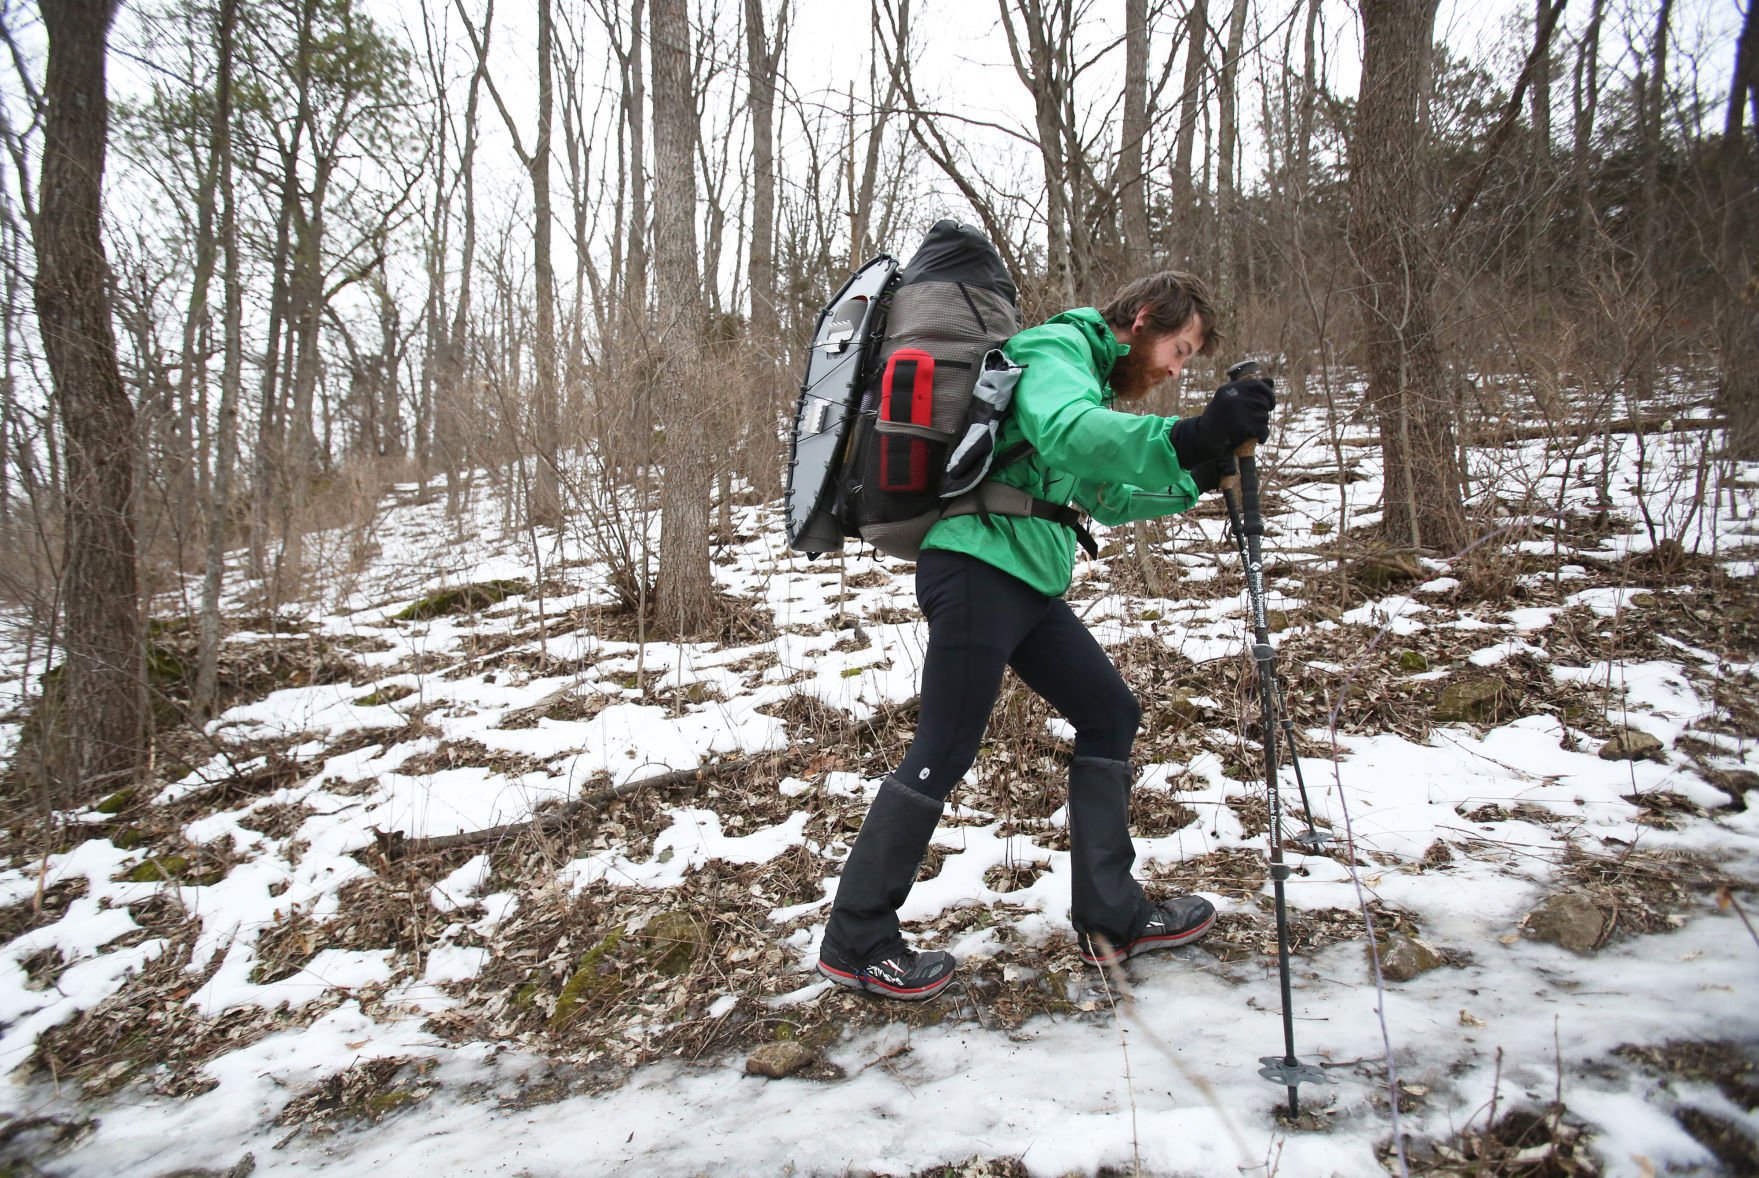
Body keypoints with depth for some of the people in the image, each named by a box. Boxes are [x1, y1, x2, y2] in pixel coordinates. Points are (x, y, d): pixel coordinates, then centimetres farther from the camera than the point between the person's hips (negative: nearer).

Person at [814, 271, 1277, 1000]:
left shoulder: (1089, 378, 25)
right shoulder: (1058, 348, -6)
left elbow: (1105, 497, 29)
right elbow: (1065, 432, -29)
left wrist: (1196, 481, 15)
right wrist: (1185, 437, -42)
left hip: (1029, 583, 10)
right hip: (979, 566, -10)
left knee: (1109, 714, 8)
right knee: (944, 752, -9)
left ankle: (1110, 919, 14)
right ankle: (853, 943, 2)